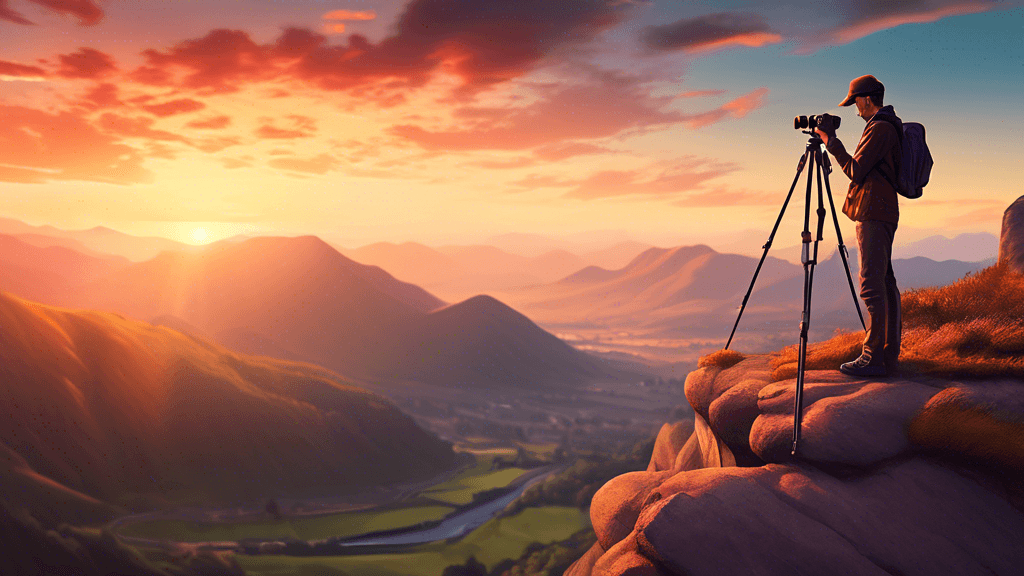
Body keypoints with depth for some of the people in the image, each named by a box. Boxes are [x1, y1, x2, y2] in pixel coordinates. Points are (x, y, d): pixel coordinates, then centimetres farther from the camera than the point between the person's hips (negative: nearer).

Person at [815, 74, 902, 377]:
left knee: (872, 284, -10)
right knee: (885, 282, 11)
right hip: (883, 213, 11)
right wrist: (834, 142, 20)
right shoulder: (892, 127, 18)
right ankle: (889, 354, 16)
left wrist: (831, 142, -7)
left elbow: (855, 170, -14)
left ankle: (872, 358, -9)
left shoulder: (879, 128, -13)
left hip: (873, 215, -11)